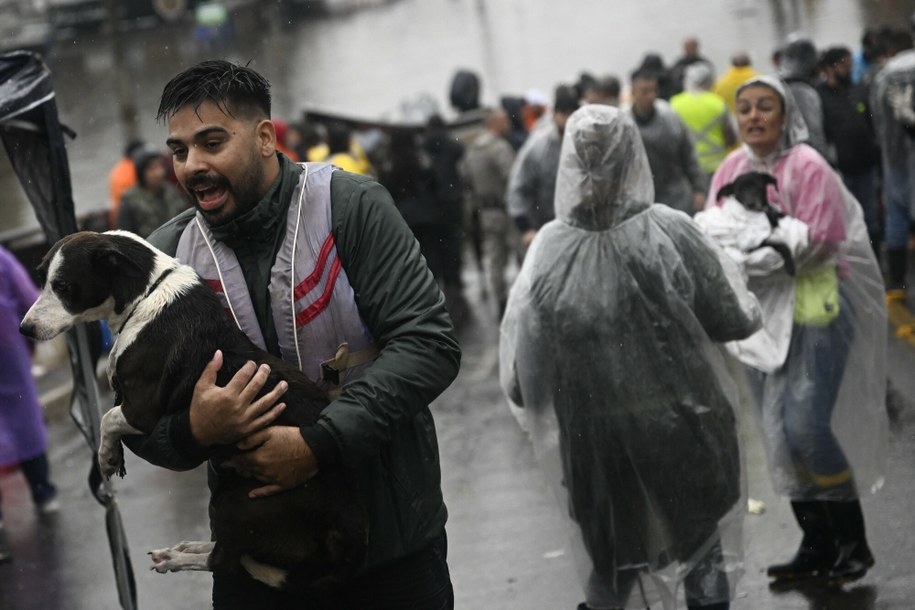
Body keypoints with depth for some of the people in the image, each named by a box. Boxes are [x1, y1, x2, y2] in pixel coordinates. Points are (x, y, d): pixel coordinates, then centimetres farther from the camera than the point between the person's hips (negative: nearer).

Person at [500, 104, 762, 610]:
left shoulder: (549, 250, -14)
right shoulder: (671, 233, -17)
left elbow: (519, 379, -10)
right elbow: (735, 320, -7)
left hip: (595, 441, 1)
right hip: (684, 428, -1)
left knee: (611, 567, 20)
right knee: (703, 548, 20)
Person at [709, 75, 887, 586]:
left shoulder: (807, 166, -12)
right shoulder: (733, 168, 6)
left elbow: (815, 241, -18)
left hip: (815, 302, -6)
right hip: (762, 309, 7)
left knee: (806, 424, -14)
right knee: (778, 432, 7)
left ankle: (853, 542, 1)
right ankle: (817, 545, 19)